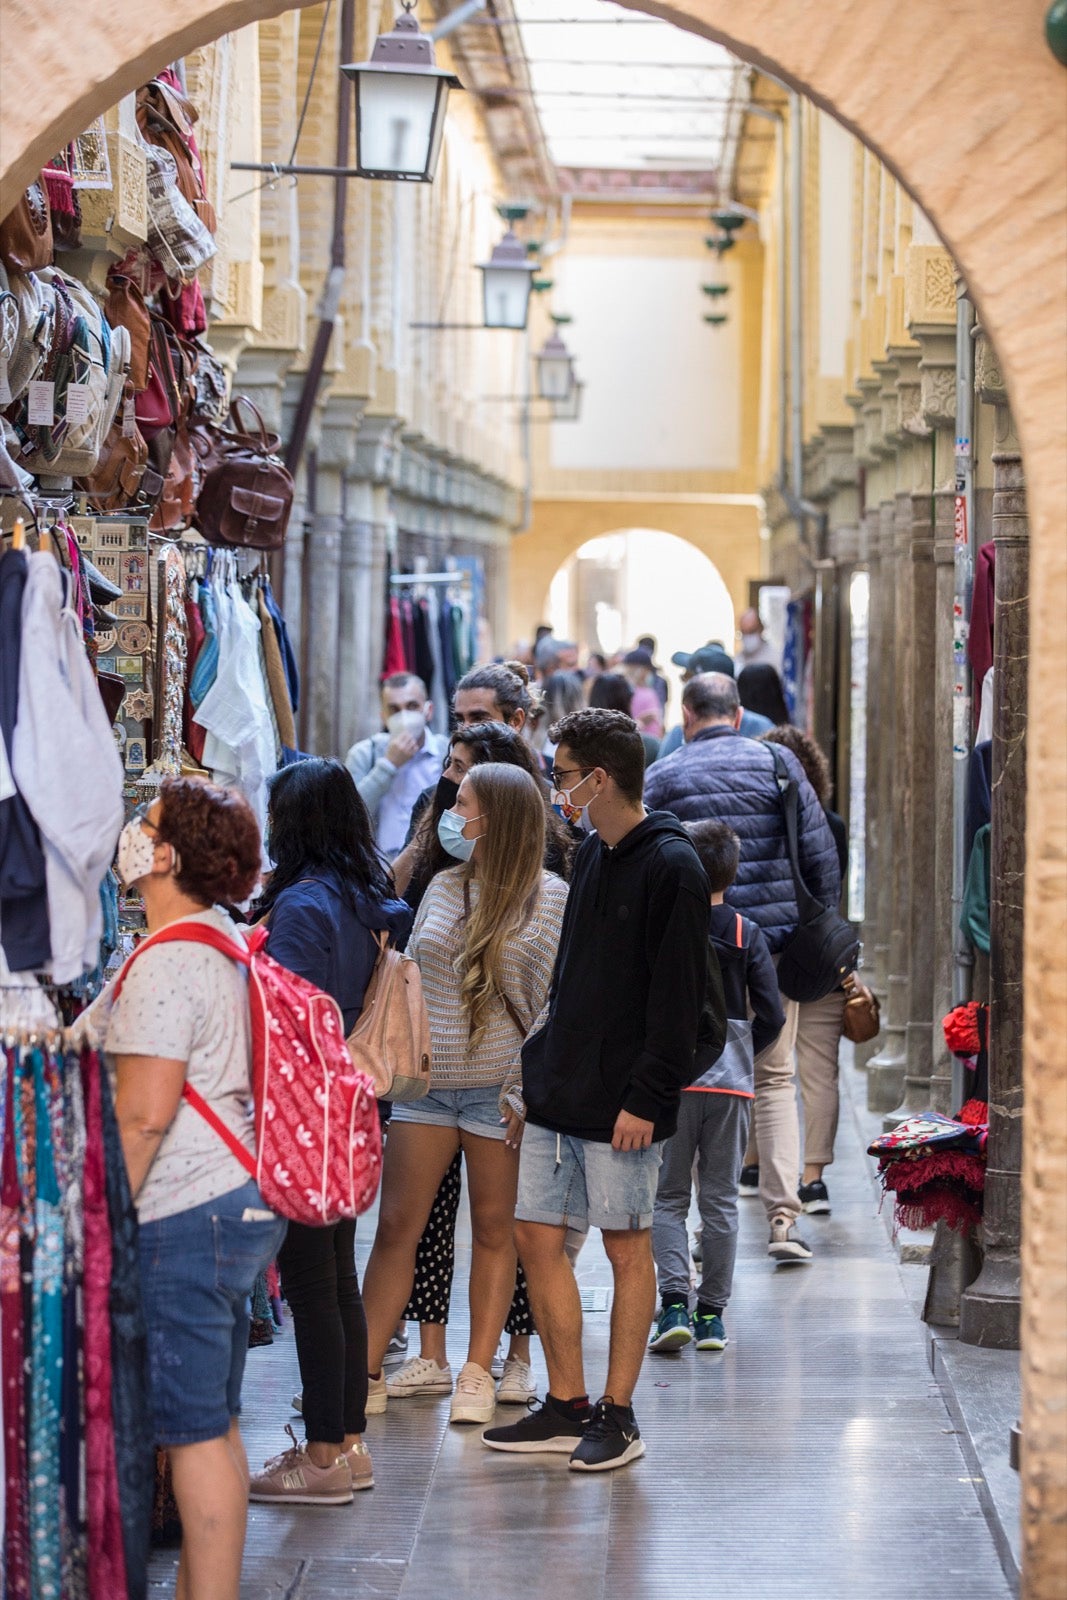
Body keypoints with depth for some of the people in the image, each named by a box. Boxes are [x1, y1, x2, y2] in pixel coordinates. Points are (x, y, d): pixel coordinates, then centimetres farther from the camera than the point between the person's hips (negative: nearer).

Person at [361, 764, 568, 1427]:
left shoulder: (550, 896, -4)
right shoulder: (444, 886, 10)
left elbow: (555, 999, -7)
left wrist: (526, 1085, -12)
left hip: (499, 1087, -4)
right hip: (427, 1080, 4)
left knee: (495, 1229, 5)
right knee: (396, 1226, 2)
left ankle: (478, 1372, 14)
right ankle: (366, 1372, 6)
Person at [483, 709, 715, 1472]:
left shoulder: (670, 867, -12)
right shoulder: (592, 855, 14)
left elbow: (679, 996, -15)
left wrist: (646, 1097, -18)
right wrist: (539, 1065, 16)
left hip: (622, 1101, -8)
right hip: (558, 1092, 8)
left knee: (627, 1246, 2)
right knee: (537, 1237, 8)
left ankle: (618, 1415, 11)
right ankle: (567, 1405, 18)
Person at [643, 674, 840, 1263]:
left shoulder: (661, 778, -1)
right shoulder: (777, 764, 1)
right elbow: (820, 854, -1)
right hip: (774, 941, 1)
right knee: (775, 1077, 11)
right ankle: (784, 1216, 2)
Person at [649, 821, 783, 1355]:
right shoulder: (747, 935, 0)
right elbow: (770, 1017, -3)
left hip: (671, 1081, -2)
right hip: (730, 1081, 2)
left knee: (668, 1196, 6)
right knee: (719, 1199, 9)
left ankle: (674, 1301, -10)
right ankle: (712, 1313, 10)